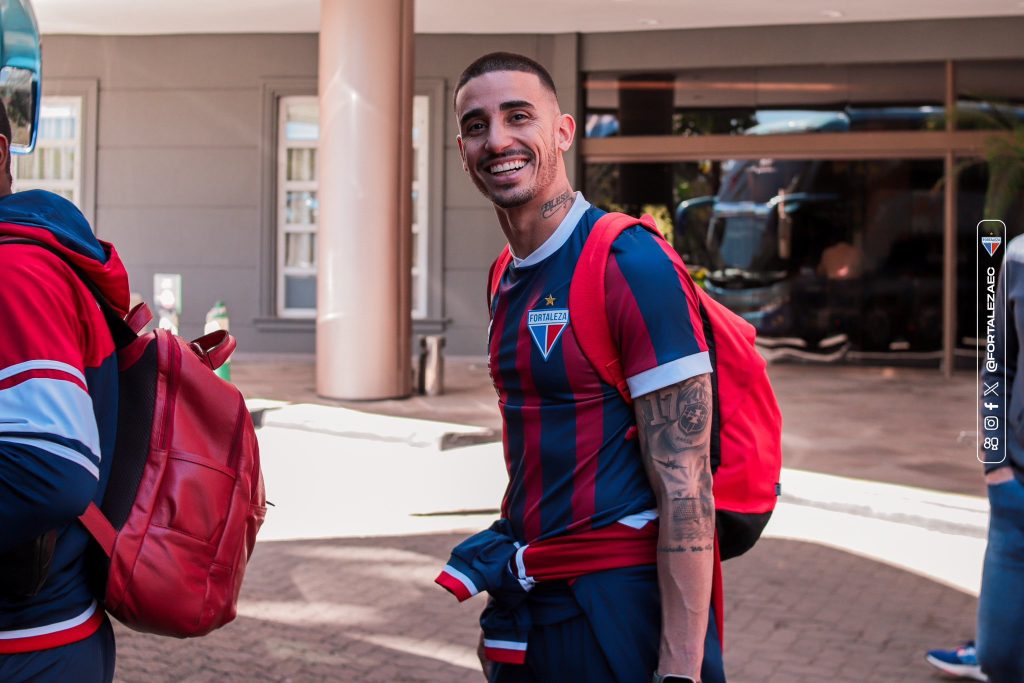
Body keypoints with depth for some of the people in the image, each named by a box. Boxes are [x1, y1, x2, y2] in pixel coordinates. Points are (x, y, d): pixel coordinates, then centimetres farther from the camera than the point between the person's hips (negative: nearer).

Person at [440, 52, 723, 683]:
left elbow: (684, 486, -19)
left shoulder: (634, 265, -16)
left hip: (619, 603, -8)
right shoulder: (507, 281, 10)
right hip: (527, 603, 8)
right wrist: (504, 607, 19)